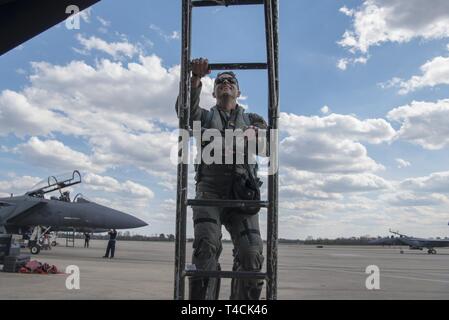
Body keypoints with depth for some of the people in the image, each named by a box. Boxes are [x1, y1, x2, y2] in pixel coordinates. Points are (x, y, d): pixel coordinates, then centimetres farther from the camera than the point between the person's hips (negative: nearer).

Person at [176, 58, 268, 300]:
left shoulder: (251, 119, 24)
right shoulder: (205, 117, 22)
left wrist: (255, 134, -19)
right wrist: (196, 79, -18)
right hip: (209, 190, -1)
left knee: (251, 253, -14)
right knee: (206, 246, -20)